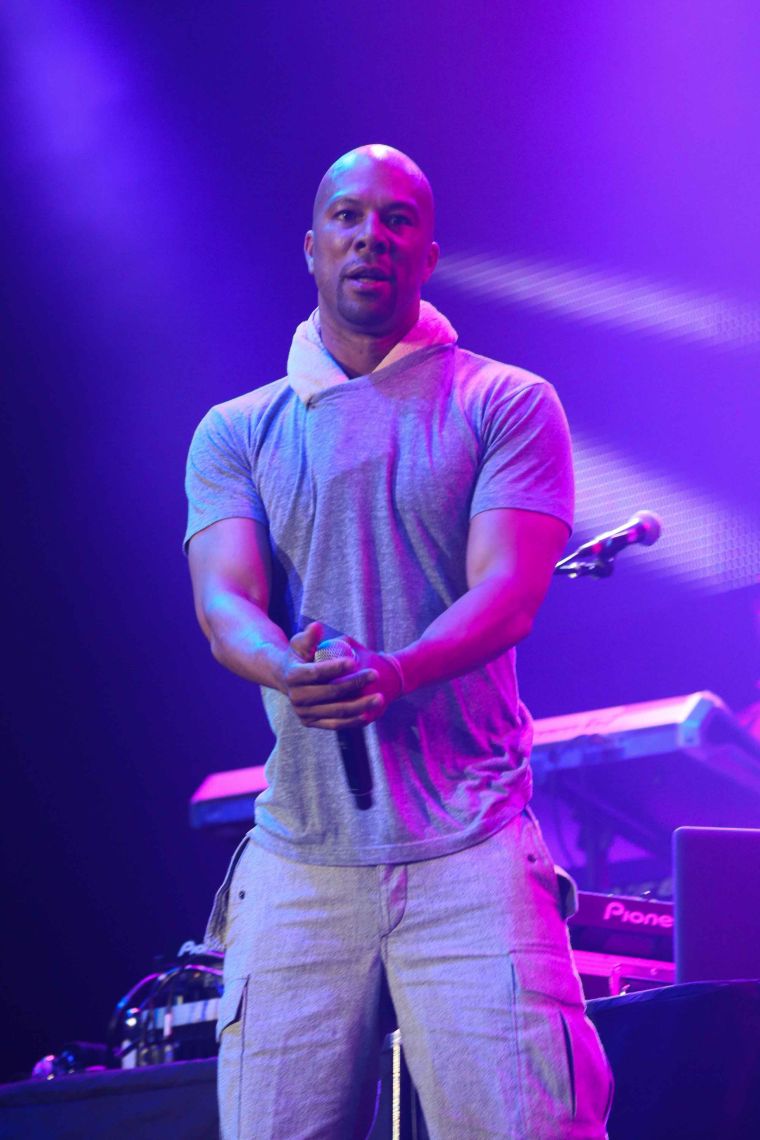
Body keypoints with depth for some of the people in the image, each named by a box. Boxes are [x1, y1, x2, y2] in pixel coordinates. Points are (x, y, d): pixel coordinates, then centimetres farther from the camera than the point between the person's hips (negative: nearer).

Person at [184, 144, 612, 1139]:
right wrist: (290, 668, -25)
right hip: (296, 857, 2)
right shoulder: (239, 433, 14)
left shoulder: (505, 406, 6)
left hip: (469, 843, -2)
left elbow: (510, 591, -7)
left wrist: (393, 674, -28)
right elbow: (225, 601, 0)